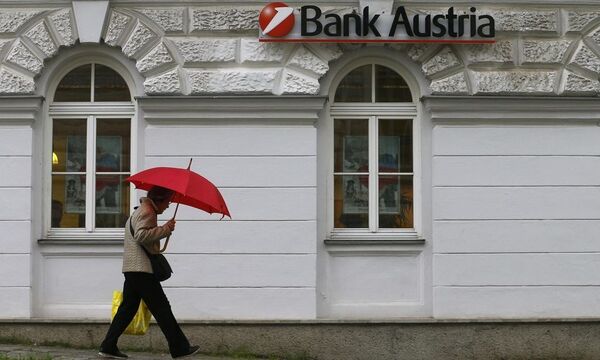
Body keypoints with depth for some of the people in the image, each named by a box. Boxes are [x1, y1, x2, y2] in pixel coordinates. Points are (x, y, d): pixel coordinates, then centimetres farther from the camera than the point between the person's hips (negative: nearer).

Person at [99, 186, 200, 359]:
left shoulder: (139, 211, 23)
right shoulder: (147, 212, -11)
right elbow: (141, 235, -25)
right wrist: (165, 229, -21)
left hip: (132, 269, 10)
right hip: (142, 270, -10)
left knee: (128, 308, 10)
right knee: (162, 308, -7)